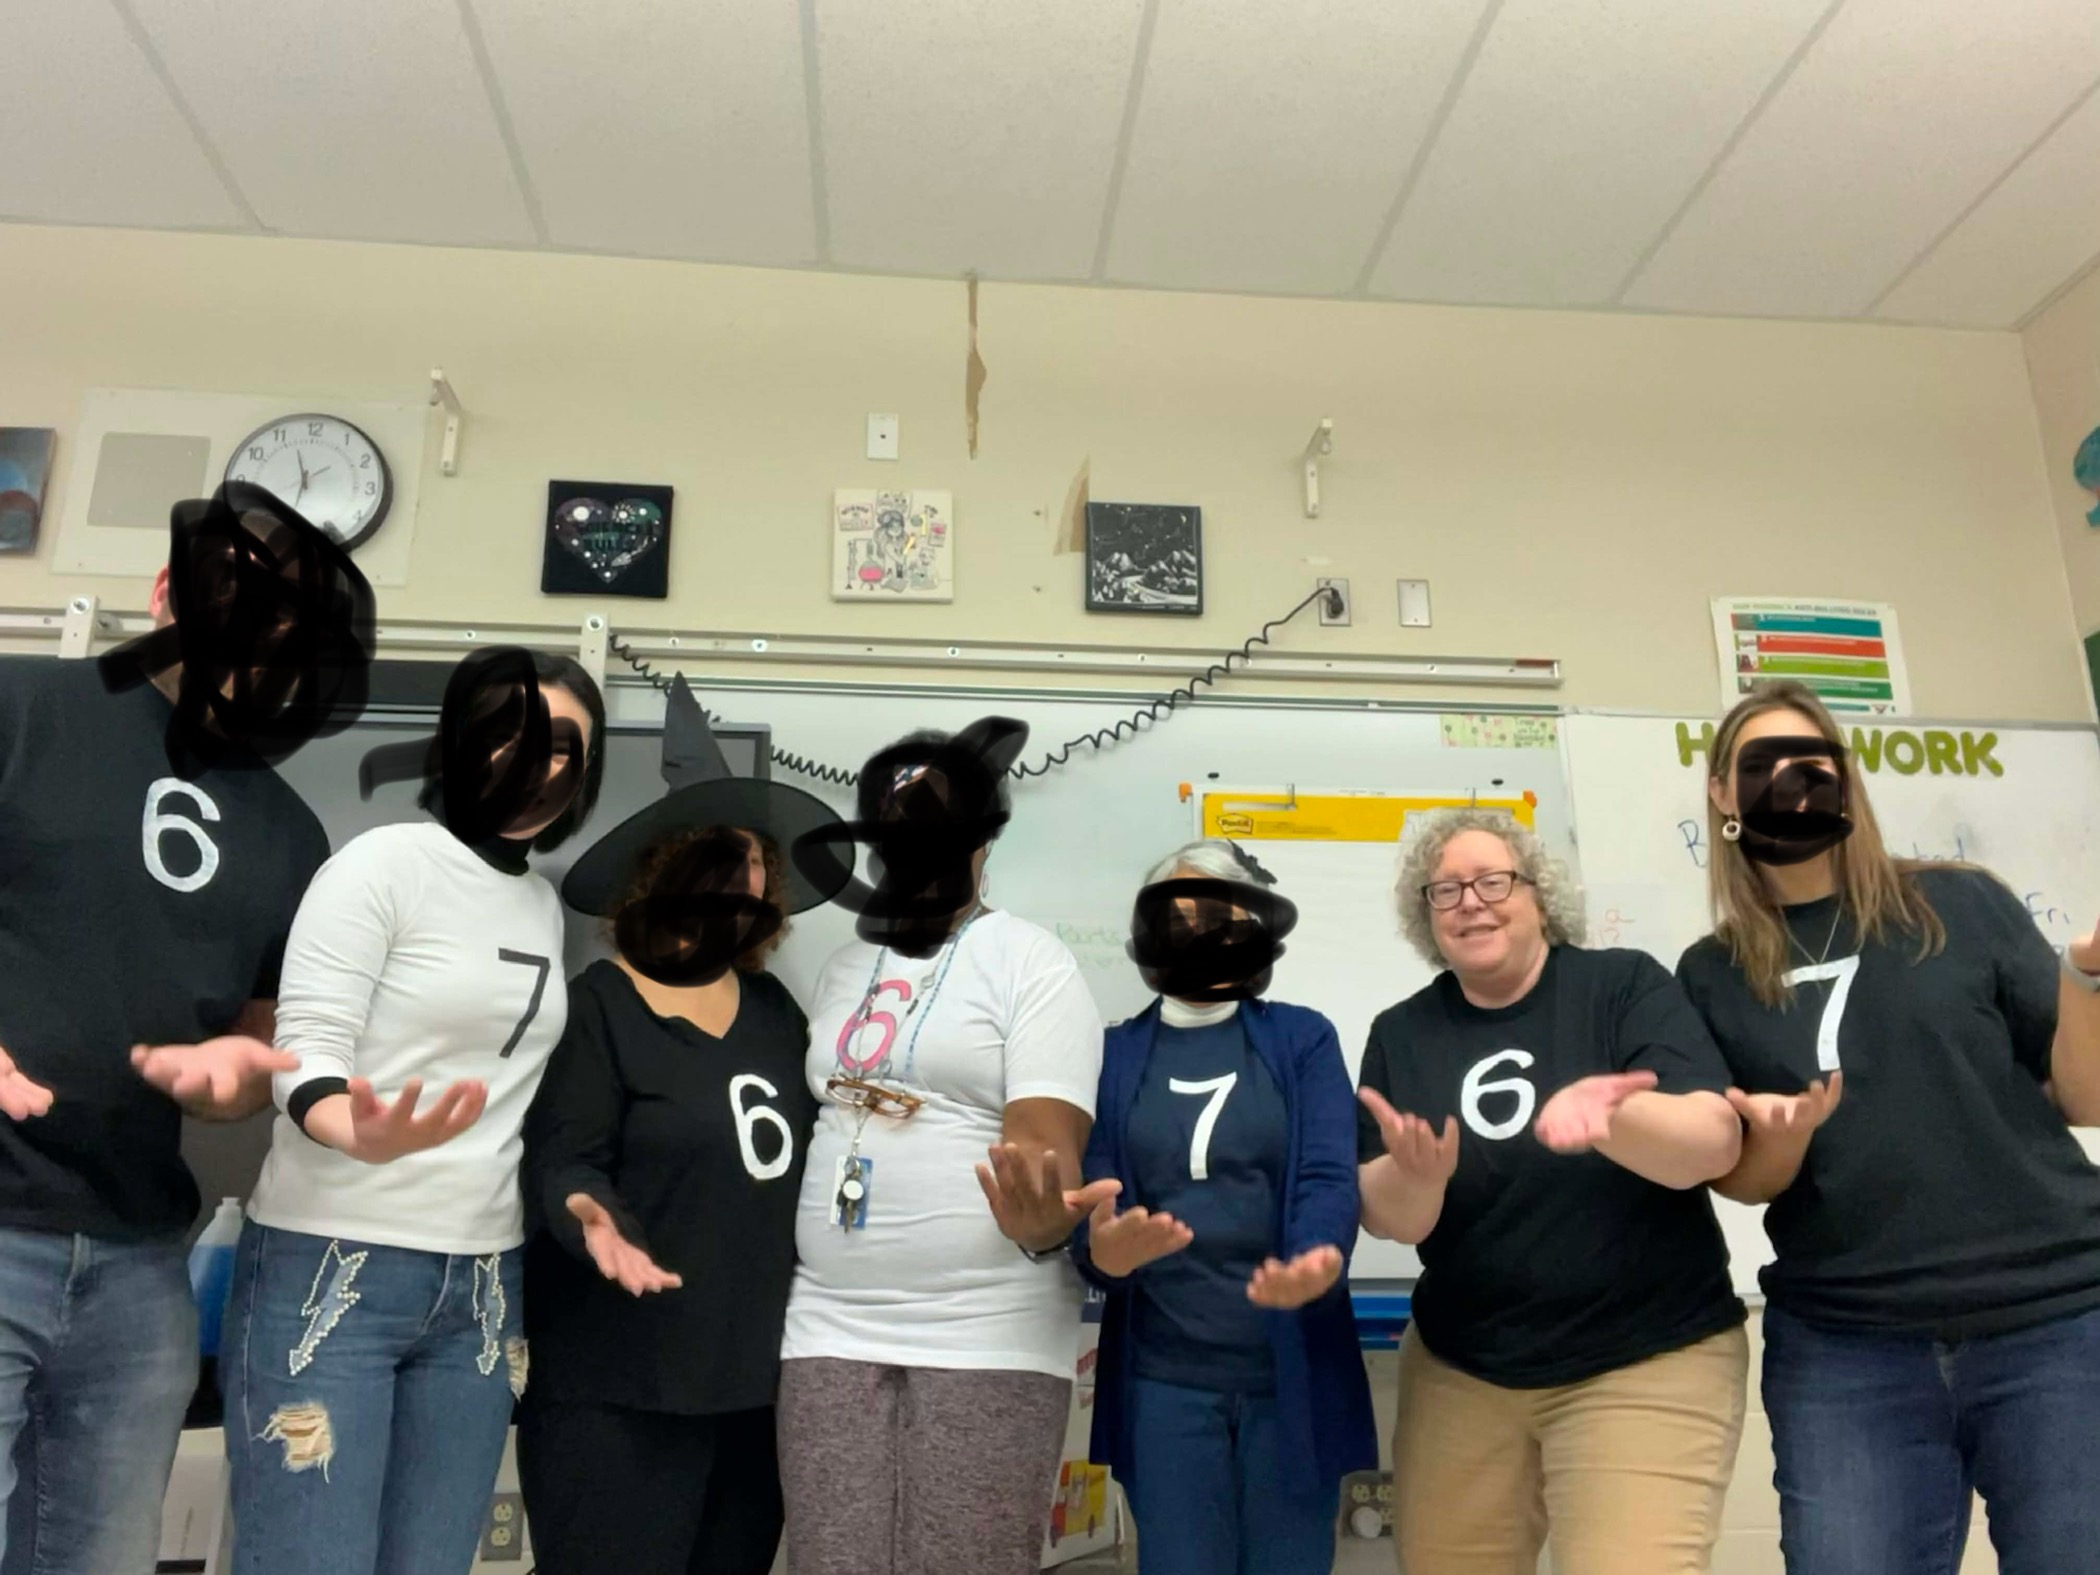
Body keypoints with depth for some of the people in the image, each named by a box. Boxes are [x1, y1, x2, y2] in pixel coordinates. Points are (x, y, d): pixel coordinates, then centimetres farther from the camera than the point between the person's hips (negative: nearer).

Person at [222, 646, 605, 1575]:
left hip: (481, 1289, 6)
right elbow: (306, 1051, -15)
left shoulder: (546, 908, 11)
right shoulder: (387, 861, -8)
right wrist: (365, 1136, -35)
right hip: (331, 1268, -6)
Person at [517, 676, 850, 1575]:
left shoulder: (775, 1008, 11)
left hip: (759, 1381, 7)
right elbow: (560, 1161, -15)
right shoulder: (598, 1006, -7)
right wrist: (596, 1220, -34)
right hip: (619, 1391, -6)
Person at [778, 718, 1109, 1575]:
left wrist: (1043, 1220, -35)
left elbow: (1050, 1145, -14)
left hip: (988, 1334, -5)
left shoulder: (1030, 960, -4)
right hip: (831, 1326, 5)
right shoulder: (843, 964, 14)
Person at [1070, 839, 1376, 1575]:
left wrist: (1317, 1262, -30)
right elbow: (1089, 1197, -1)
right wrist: (1105, 1248, -25)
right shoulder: (1114, 1054, 5)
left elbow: (1329, 1177, -9)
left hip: (1293, 1373, 0)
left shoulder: (1304, 1039, 3)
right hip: (1165, 1378, 1)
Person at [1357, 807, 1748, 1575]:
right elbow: (1388, 1217, -4)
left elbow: (1716, 1142, -16)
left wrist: (1609, 1119, -37)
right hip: (1460, 1368, 3)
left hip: (1649, 1362, -3)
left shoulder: (1626, 984, -6)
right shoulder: (1400, 1033, 1)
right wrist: (1417, 1174, -27)